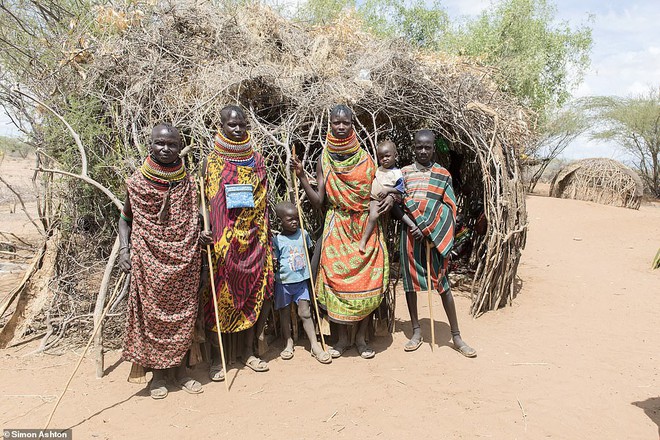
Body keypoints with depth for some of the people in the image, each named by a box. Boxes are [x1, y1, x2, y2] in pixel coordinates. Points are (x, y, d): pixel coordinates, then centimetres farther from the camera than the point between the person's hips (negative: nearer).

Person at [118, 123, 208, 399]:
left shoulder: (188, 183, 3)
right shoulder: (137, 182, -2)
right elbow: (125, 219, 7)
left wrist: (200, 236, -4)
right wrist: (124, 248, -7)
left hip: (183, 260, 2)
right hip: (148, 260, -1)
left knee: (182, 313, 8)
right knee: (152, 313, 5)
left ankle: (179, 368, 25)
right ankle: (158, 372, 21)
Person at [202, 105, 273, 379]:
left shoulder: (257, 160, 8)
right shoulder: (212, 161, 0)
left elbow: (263, 202, 11)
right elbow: (205, 202, -2)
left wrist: (267, 240, 9)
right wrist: (205, 231, -16)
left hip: (254, 238, 3)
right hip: (224, 240, -3)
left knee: (254, 293, 7)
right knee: (221, 296, 2)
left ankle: (249, 351, 23)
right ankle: (216, 356, 16)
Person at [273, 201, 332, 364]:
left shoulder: (303, 234, 1)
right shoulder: (277, 240, -8)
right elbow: (274, 262, -2)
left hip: (301, 281, 2)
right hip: (283, 282, -1)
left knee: (305, 312, -1)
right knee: (285, 313, 10)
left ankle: (315, 345, 4)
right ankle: (288, 342, 27)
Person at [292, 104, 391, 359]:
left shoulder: (365, 158, 3)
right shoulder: (324, 161, 2)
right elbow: (318, 202, -4)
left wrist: (390, 197, -9)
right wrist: (301, 177, -13)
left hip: (366, 228, 1)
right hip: (337, 229, 0)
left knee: (366, 281, 0)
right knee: (336, 280, -1)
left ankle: (361, 338, 16)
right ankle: (342, 338, 17)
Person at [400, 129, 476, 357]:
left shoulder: (443, 175, 5)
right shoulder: (404, 173, 7)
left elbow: (449, 208, 1)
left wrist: (427, 228, -10)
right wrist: (414, 224, -14)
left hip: (435, 234, -1)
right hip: (411, 233, 2)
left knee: (442, 282, -1)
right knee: (410, 280, 6)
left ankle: (456, 336, 8)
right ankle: (416, 332, 19)